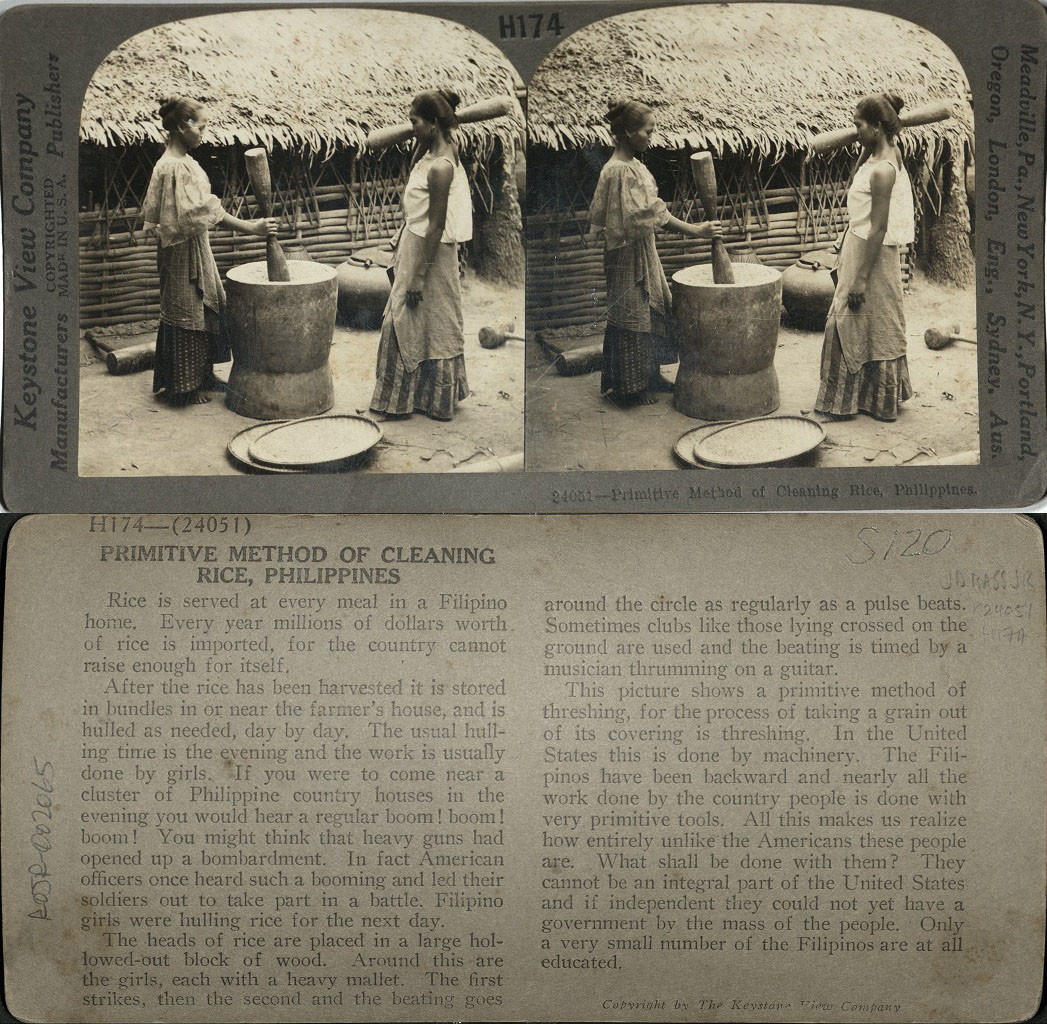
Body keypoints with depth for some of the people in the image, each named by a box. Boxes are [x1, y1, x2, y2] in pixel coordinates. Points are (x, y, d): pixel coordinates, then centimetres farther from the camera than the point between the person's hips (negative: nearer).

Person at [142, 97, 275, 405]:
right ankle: (185, 387, 11)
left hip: (195, 249, 10)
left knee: (204, 309, 16)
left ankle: (201, 377, 27)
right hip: (183, 252, -10)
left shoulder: (183, 161, 9)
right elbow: (207, 212, -29)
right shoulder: (174, 167, -22)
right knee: (186, 315, 0)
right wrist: (251, 228, -31)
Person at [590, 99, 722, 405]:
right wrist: (695, 231, -30)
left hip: (643, 252, 10)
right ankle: (629, 385, 11)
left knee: (652, 310, 15)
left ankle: (649, 377, 27)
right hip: (628, 256, -10)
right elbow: (652, 214, -29)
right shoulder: (620, 171, -22)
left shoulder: (633, 166, 9)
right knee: (631, 316, 0)